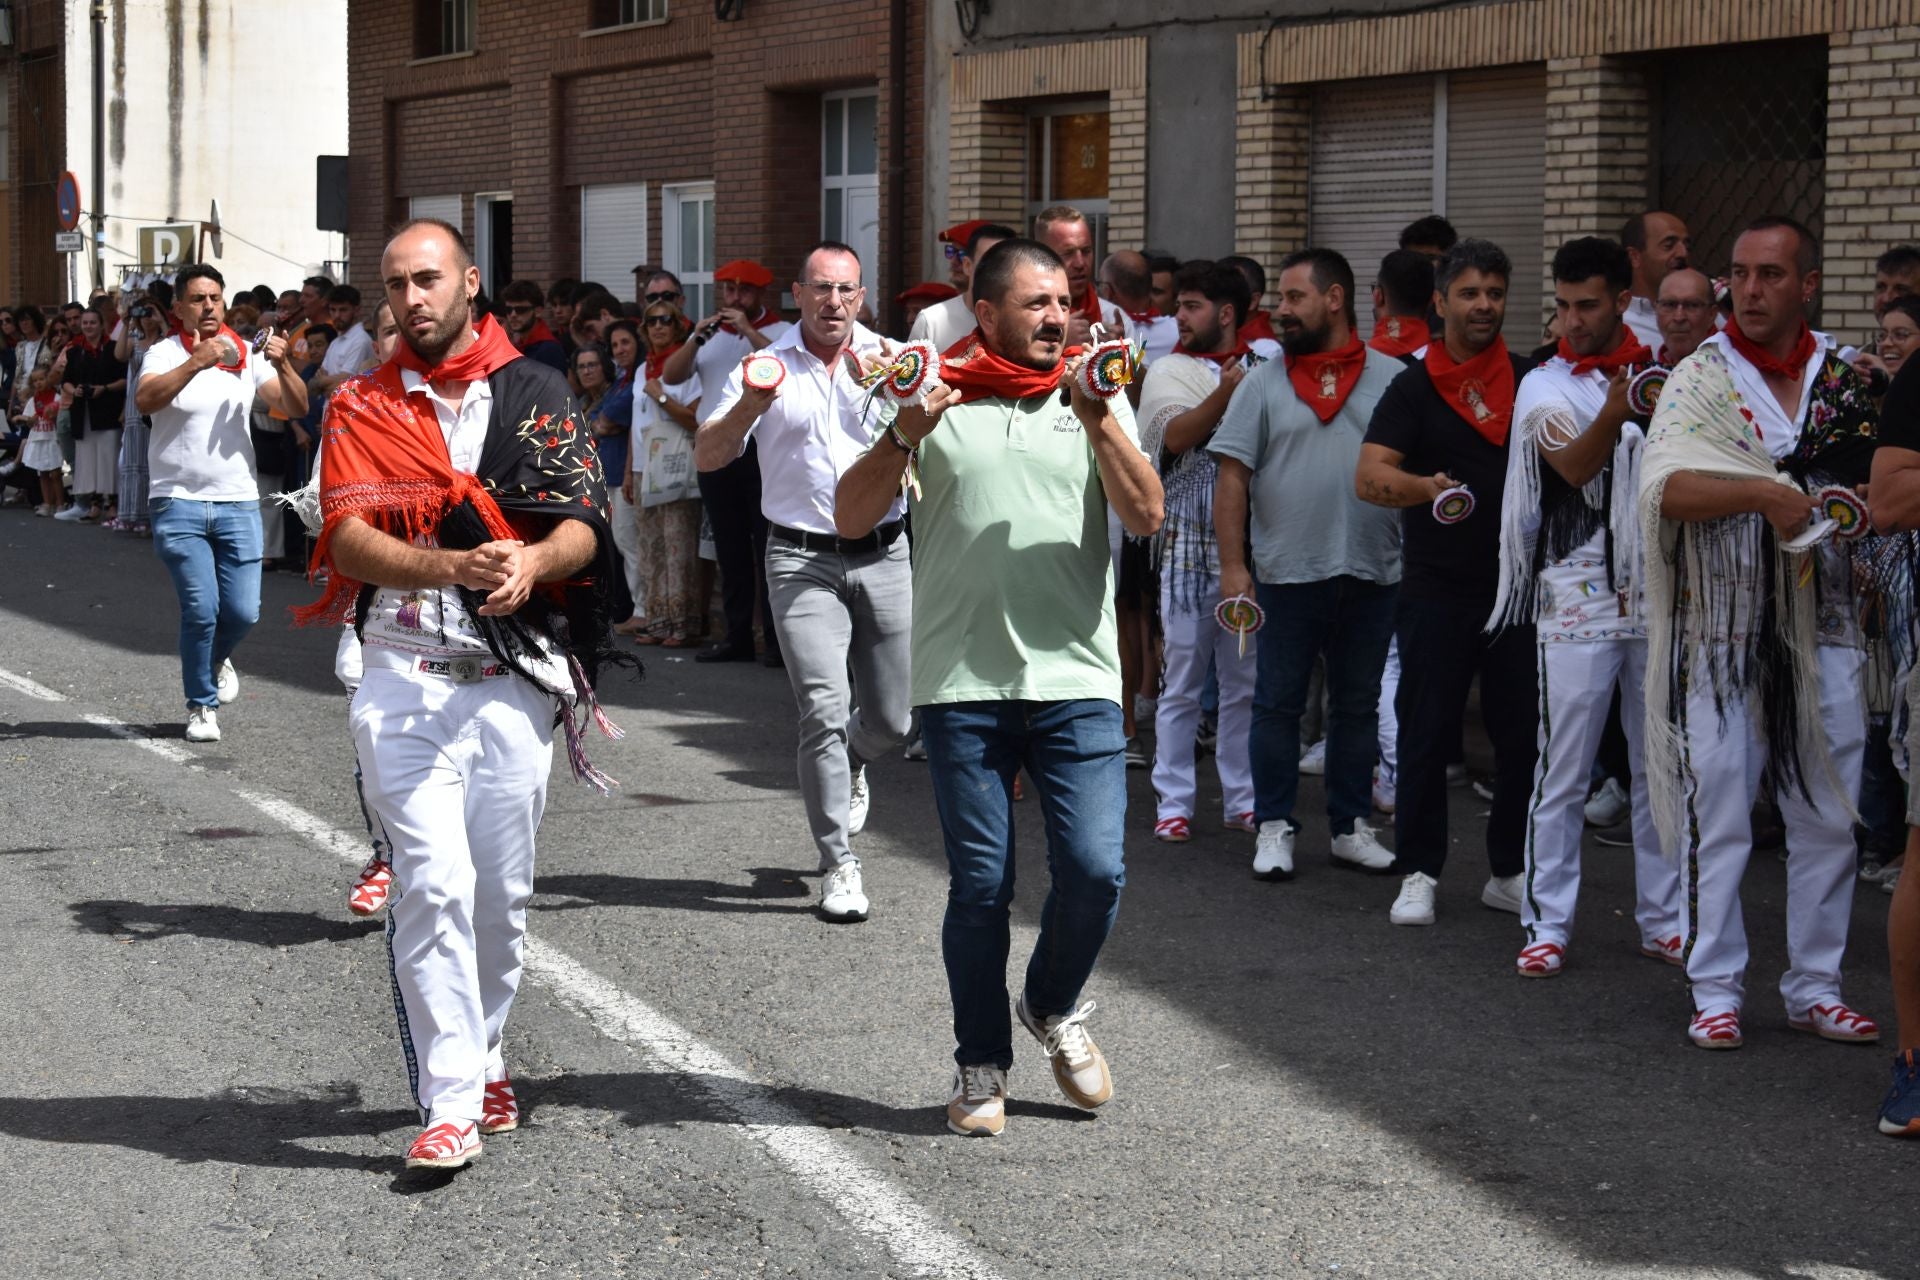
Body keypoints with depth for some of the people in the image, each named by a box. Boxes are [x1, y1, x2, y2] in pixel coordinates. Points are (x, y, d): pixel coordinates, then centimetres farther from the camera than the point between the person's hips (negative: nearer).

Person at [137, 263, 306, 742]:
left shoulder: (247, 355, 6)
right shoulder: (166, 354, -3)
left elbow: (296, 408, -1)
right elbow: (145, 399, -23)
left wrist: (283, 366, -19)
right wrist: (197, 363, -34)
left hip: (238, 503, 3)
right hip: (179, 501, -3)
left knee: (243, 611, 1)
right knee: (201, 609, -8)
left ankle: (216, 659, 35)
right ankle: (201, 706, 11)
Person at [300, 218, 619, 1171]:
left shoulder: (537, 393, 10)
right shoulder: (361, 409, 8)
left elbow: (584, 525, 2)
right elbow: (348, 538, -5)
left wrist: (532, 562, -21)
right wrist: (449, 566, -23)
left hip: (516, 677, 1)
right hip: (404, 676, -1)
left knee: (502, 891, 7)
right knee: (433, 883, -12)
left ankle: (481, 1057, 28)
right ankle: (450, 1104, -10)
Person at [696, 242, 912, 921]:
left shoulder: (893, 360, 6)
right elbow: (706, 457, -1)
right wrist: (748, 408, -19)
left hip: (882, 555, 2)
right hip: (802, 559, -2)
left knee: (892, 718, 8)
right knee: (824, 709, -12)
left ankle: (848, 765, 44)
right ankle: (839, 866, -4)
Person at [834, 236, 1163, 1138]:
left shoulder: (1097, 400, 9)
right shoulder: (936, 398, 6)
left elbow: (1145, 517, -4)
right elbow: (851, 520, 2)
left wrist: (1095, 416, -14)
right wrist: (904, 436, -13)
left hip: (1076, 678, 1)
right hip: (963, 684, -1)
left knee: (1095, 870, -8)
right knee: (980, 886, 1)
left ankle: (1054, 1007, 22)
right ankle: (981, 1065, 18)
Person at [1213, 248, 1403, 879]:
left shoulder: (1392, 378, 4)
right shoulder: (1264, 384, 3)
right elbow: (1232, 478, 0)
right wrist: (1232, 565, -8)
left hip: (1372, 572, 1)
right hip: (1288, 572, -1)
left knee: (1358, 704, 11)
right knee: (1278, 703, 4)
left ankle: (1350, 826, 21)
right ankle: (1274, 827, 13)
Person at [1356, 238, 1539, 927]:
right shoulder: (1414, 388, 1)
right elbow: (1368, 475, -12)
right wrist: (1426, 487, -31)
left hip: (1521, 585, 3)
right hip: (1437, 587, -3)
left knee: (1523, 733, 5)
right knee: (1426, 732, 1)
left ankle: (1510, 872, 17)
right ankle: (1419, 872, 10)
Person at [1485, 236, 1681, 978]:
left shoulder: (1664, 370, 9)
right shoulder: (1546, 387, -1)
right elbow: (1574, 466, -20)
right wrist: (1615, 412, -38)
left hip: (1659, 598, 3)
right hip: (1577, 602, -3)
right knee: (1563, 775, -2)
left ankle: (1663, 919, 17)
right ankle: (1547, 924, 5)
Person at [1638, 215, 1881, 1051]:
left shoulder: (1850, 380, 7)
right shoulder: (1701, 377, -2)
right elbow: (1665, 485, -17)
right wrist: (1760, 492, -30)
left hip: (1825, 631, 3)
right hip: (1721, 633, -3)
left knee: (1828, 819, 8)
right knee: (1716, 819, 0)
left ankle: (1816, 986, 20)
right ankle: (1716, 991, 10)